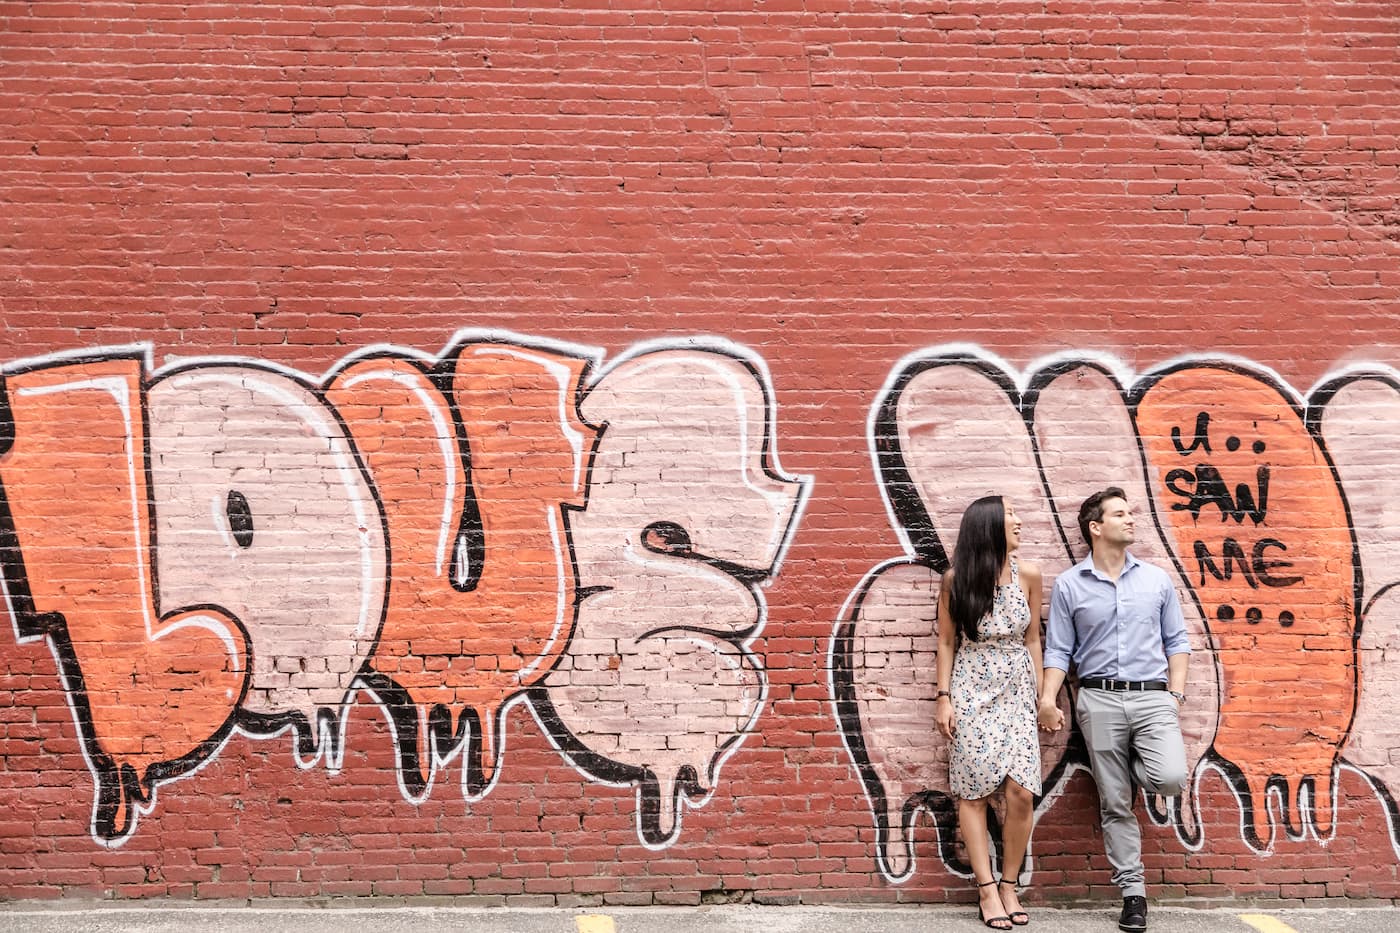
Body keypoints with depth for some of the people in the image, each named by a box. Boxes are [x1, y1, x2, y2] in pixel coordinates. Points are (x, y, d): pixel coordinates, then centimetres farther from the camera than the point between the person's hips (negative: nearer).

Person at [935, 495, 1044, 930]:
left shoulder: (1027, 574, -1)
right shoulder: (956, 579, -6)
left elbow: (1032, 639, 7)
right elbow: (946, 641, 1)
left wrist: (1041, 695, 8)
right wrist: (944, 698, -3)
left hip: (1017, 691, 2)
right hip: (972, 693, -2)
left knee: (1022, 792, -8)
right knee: (973, 792, -1)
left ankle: (1009, 886, 8)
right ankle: (987, 890, 8)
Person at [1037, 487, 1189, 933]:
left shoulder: (1156, 579, 8)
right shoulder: (1069, 585, 4)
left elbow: (1176, 641, 11)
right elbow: (1058, 650, 4)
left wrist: (1176, 694, 0)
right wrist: (1047, 700, -9)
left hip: (1152, 695, 1)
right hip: (1099, 699, -1)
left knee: (1170, 778, -21)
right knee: (1114, 803, 2)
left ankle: (1132, 767, 14)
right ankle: (1133, 890, 14)